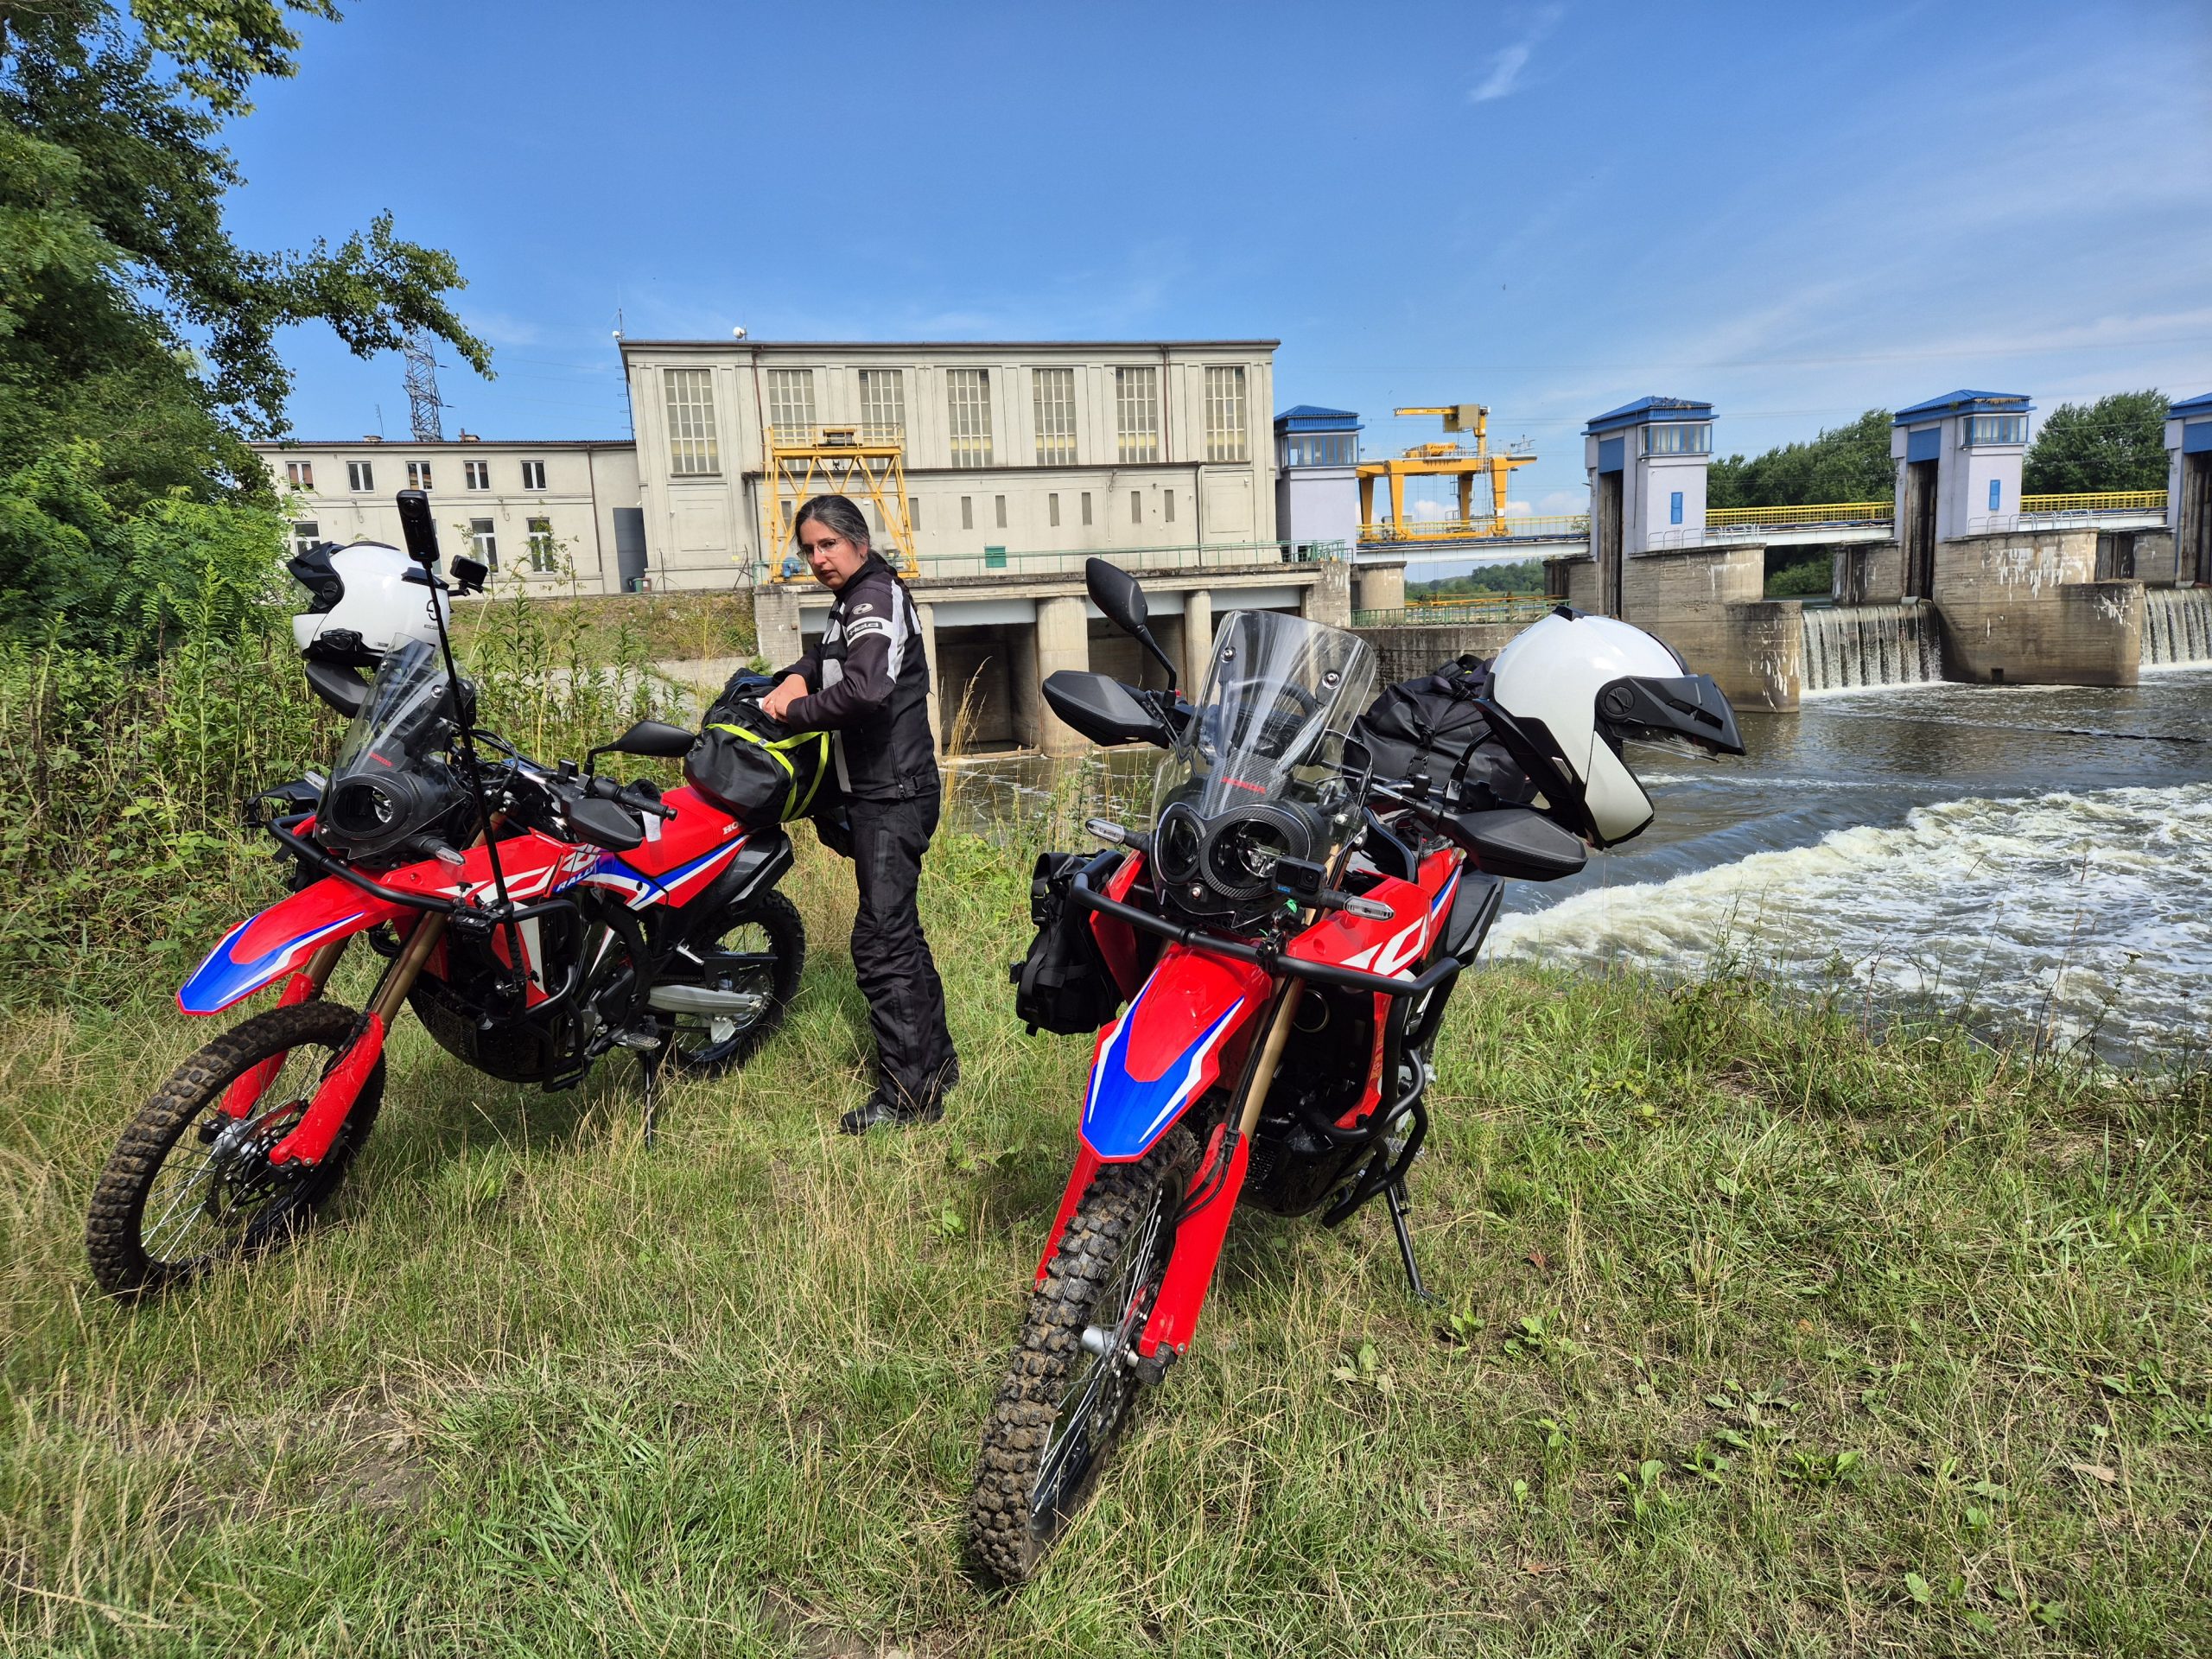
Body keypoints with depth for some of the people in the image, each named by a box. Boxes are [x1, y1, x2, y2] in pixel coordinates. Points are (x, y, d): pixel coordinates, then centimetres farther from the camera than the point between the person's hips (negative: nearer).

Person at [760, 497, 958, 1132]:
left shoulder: (876, 597, -13)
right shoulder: (848, 604, 18)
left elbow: (866, 687, -29)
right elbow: (827, 659, 29)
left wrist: (794, 712, -16)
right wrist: (796, 677, 6)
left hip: (892, 795, -11)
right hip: (879, 793, 11)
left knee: (880, 941, -11)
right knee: (900, 932, 18)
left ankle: (908, 1094, -5)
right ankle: (935, 1059, 30)